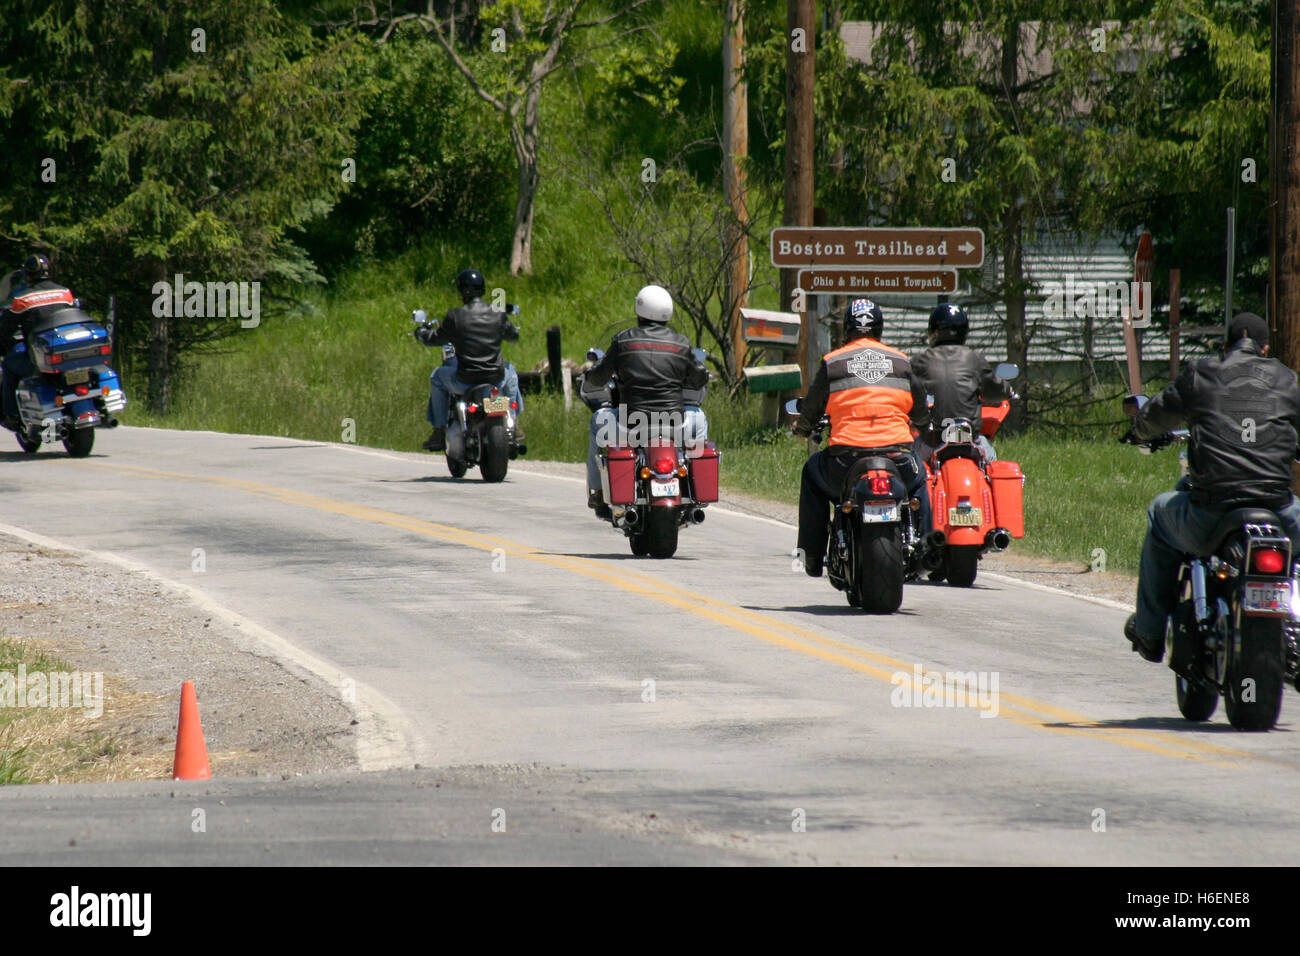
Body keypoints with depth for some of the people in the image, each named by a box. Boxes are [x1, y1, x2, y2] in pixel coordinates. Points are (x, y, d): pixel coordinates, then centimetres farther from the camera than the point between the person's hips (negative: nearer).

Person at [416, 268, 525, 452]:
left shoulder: (456, 316, -10)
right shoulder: (497, 315, -1)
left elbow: (435, 339, 2)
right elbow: (514, 336, 16)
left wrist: (421, 332, 26)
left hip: (465, 381, -3)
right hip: (496, 379, 3)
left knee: (437, 376, 28)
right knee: (510, 373, 38)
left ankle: (440, 432, 25)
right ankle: (514, 427, 39)